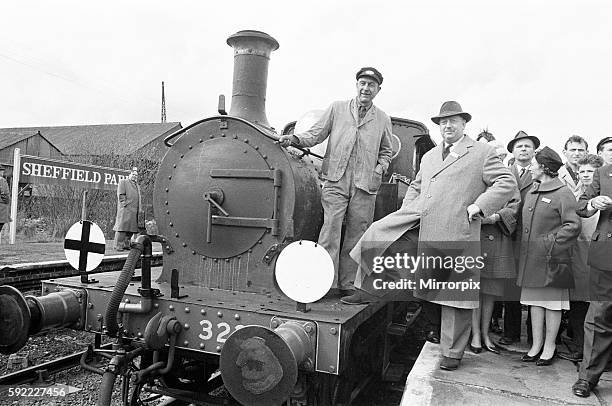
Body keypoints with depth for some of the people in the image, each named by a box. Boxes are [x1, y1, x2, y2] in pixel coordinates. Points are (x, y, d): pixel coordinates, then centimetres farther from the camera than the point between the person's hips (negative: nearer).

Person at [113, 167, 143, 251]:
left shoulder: (137, 186, 27)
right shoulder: (123, 182, 5)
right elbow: (121, 195, -5)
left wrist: (140, 210, 15)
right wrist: (126, 203, -13)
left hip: (134, 211, 7)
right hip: (125, 209, -7)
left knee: (131, 228, 4)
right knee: (122, 227, -10)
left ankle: (126, 245, 10)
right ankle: (118, 245, -8)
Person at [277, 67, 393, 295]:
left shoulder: (383, 120, 16)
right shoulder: (337, 108, 12)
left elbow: (385, 151, 25)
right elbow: (316, 134, 8)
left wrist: (380, 168, 5)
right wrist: (294, 139, -9)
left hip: (365, 186, 2)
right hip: (336, 181, -2)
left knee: (355, 236, 4)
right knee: (330, 230, -11)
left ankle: (347, 285, 14)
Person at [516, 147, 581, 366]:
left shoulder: (563, 194, -9)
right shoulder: (530, 194, 13)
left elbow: (573, 226, -14)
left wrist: (552, 244, -18)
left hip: (551, 261, -7)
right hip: (530, 258, 7)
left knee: (552, 303, 5)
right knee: (535, 301, 11)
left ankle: (549, 347, 15)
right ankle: (536, 345, 20)